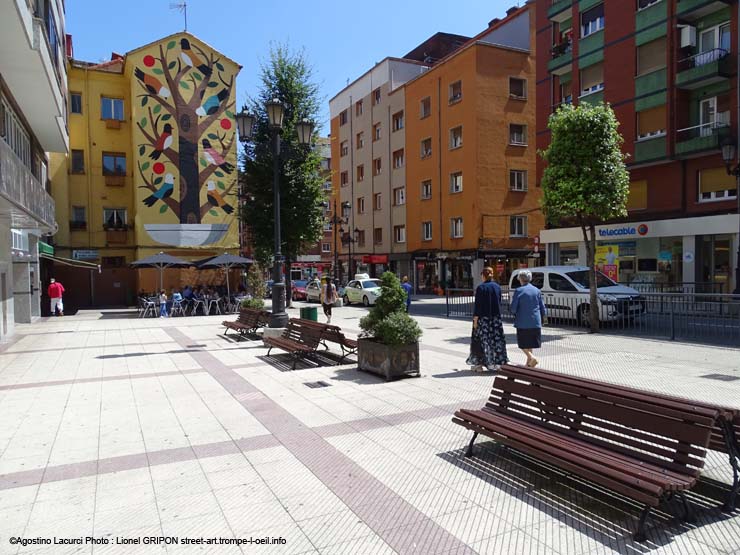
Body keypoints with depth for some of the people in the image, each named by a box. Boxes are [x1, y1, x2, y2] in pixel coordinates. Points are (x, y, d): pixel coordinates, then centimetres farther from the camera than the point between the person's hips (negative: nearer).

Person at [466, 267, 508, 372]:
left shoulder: (481, 287, -13)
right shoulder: (497, 287, 5)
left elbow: (478, 305, -14)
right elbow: (499, 303, 10)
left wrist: (475, 320, -10)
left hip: (483, 318, -5)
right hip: (496, 318, 5)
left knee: (481, 340, 4)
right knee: (496, 339, 9)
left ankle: (479, 364, 7)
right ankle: (497, 363, 11)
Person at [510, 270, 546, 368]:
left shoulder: (519, 291, -9)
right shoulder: (537, 291, 4)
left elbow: (513, 308, -10)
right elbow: (543, 308, 7)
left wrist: (516, 315, 11)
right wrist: (541, 317, 22)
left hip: (523, 323, -5)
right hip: (535, 322, 5)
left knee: (523, 343, 5)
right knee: (530, 343, 16)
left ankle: (531, 357, -15)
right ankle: (529, 362, 21)